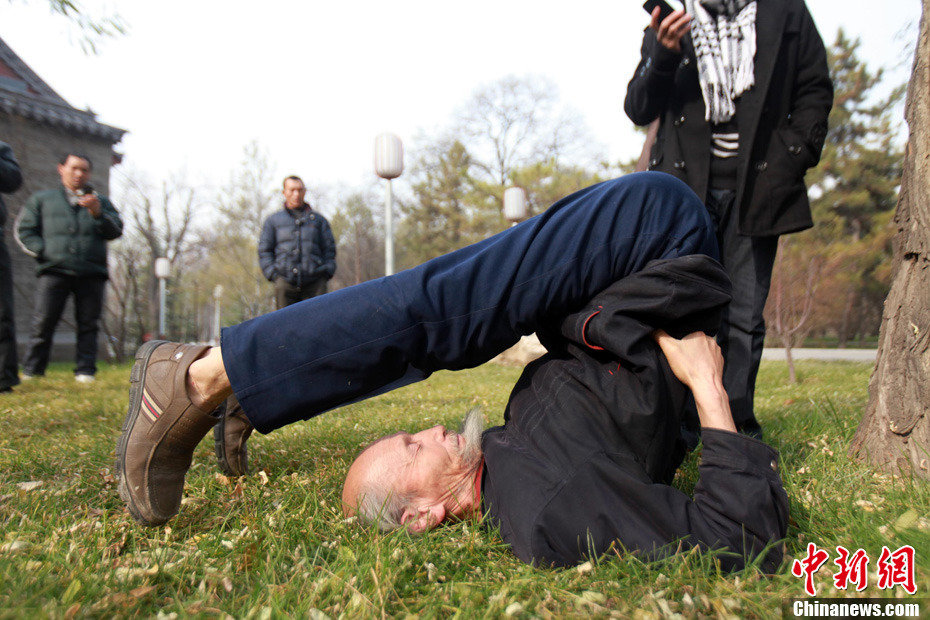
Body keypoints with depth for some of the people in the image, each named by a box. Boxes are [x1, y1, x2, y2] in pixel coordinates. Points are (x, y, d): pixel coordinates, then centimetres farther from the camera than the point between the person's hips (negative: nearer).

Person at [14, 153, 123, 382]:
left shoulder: (101, 202, 22)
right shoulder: (41, 199, 22)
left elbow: (115, 231, 7)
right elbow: (24, 230, 15)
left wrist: (98, 213, -11)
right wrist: (44, 251, -2)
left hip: (92, 274, 0)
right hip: (54, 271, 0)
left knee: (88, 325, -1)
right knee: (43, 323, -4)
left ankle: (85, 371, 3)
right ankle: (31, 372, 6)